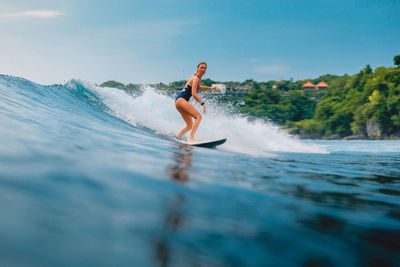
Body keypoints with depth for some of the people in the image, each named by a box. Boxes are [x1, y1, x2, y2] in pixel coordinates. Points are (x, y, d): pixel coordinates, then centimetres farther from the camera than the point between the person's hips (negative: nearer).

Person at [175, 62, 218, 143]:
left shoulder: (199, 79, 19)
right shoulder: (196, 78, -10)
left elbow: (198, 87, 41)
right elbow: (194, 94, -20)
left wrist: (210, 88, 31)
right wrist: (202, 103, -22)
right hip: (181, 99, -10)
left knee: (190, 125, 14)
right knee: (198, 116, -22)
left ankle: (177, 137, 19)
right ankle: (191, 138, -32)